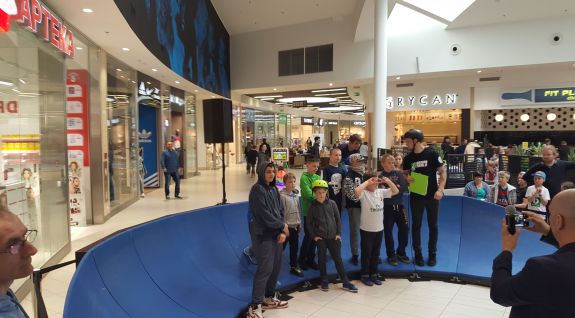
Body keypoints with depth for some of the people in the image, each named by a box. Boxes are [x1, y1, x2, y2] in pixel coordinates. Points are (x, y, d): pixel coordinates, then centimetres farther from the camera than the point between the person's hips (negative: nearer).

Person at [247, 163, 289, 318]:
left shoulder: (274, 189, 12)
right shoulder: (257, 189, -13)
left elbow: (280, 211, 9)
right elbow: (264, 214, -18)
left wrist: (282, 232, -5)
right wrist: (282, 226, -8)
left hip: (276, 233, 8)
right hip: (263, 234, -8)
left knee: (276, 266, 12)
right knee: (265, 268, -10)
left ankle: (269, 298, 28)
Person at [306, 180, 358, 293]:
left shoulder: (332, 203, -1)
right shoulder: (313, 206, -4)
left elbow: (338, 219, 4)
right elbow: (308, 223, 1)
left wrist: (339, 233, 0)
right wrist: (314, 236, -4)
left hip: (333, 236, 1)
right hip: (320, 237, -1)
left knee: (338, 259, 5)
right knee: (322, 259, 7)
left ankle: (346, 282, 11)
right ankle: (324, 281, 22)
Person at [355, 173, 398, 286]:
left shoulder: (381, 192, 3)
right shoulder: (364, 193, -15)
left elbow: (396, 191, 7)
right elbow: (356, 191, -38)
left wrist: (388, 181, -9)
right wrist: (368, 182, -28)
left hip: (379, 229, 6)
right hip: (366, 229, -6)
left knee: (376, 253, 17)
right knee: (366, 253, 7)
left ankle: (374, 274, 31)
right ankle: (365, 275, 21)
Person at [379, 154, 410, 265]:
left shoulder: (398, 173, 2)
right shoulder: (380, 177, -6)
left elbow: (405, 187, -6)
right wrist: (396, 187, -16)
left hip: (399, 205, 3)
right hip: (387, 207, -3)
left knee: (404, 229, 6)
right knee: (388, 231, 5)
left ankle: (401, 252, 26)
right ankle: (391, 255, 19)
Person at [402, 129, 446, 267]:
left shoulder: (432, 154, -9)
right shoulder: (408, 158, 0)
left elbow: (442, 172, -5)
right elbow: (405, 173, 12)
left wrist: (440, 189, -16)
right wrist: (407, 178, -12)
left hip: (432, 195, -2)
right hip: (416, 196, 2)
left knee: (433, 225, 7)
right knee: (416, 225, 7)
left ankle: (432, 254, 21)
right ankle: (418, 253, 19)